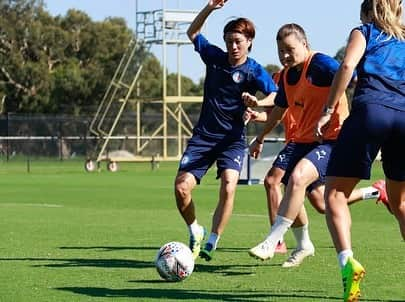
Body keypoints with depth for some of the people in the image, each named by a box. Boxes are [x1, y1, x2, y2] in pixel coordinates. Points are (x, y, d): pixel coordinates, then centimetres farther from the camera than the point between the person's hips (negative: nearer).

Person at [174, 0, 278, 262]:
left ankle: (212, 243, -17)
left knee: (228, 186, -26)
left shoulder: (254, 71, -7)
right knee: (181, 187, -10)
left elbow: (276, 95, -20)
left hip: (233, 138, -3)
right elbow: (193, 33, 18)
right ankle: (195, 232, 16)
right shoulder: (215, 57, 4)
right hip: (203, 135, 3)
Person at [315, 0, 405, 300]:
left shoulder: (364, 32, 16)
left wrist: (328, 112, -2)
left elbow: (347, 65, -2)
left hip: (370, 110, -4)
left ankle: (347, 261, -22)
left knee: (335, 193, 0)